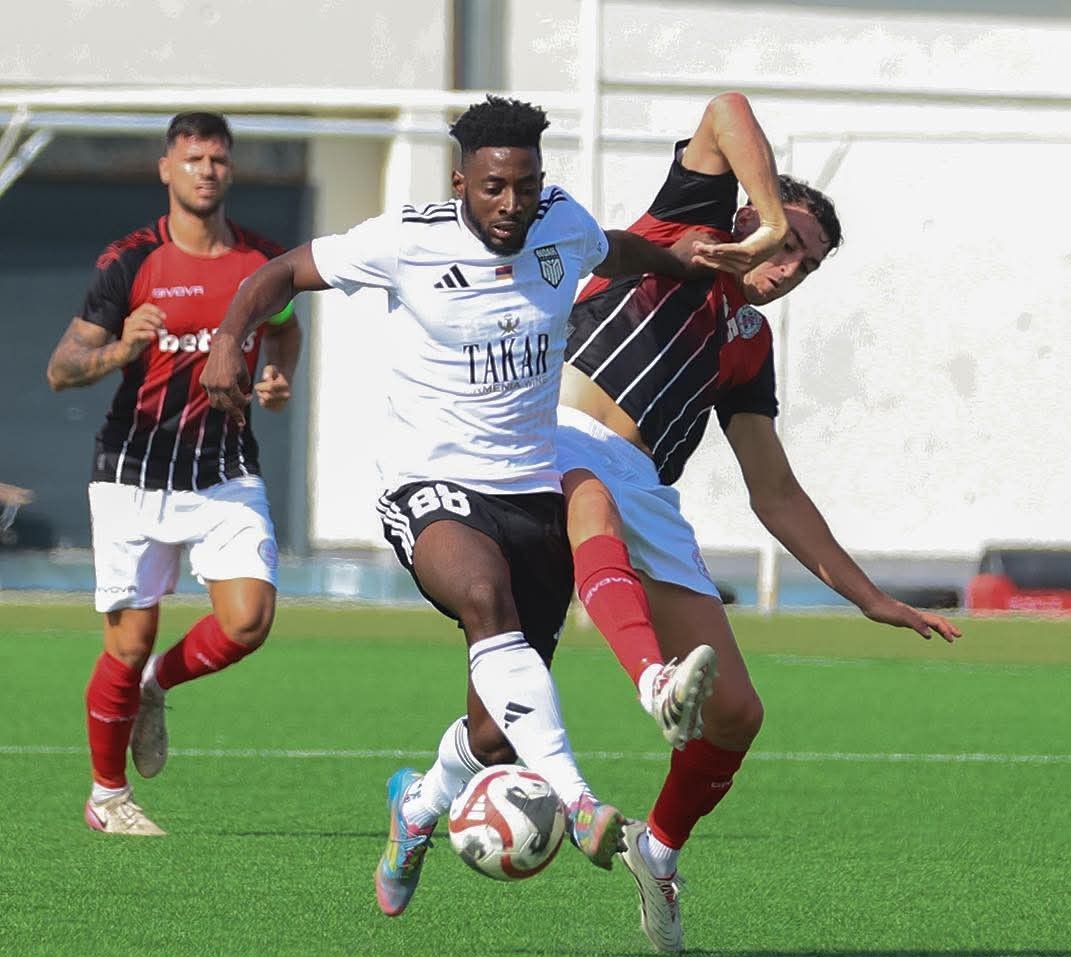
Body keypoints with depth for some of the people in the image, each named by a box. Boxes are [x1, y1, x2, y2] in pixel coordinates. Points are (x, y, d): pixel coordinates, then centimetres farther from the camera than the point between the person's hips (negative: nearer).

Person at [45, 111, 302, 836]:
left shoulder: (264, 261, 2)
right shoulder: (131, 262, -8)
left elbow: (285, 326, 25)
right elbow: (60, 370, -9)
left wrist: (280, 379, 5)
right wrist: (118, 350, -29)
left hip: (228, 471, 3)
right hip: (136, 472, -3)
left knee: (249, 620, -15)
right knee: (130, 643, -1)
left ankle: (155, 686, 17)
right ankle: (107, 795, 19)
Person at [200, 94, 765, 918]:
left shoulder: (563, 225, 1)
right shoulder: (407, 241, -10)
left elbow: (612, 253, 26)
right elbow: (285, 272, 1)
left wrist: (680, 258, 8)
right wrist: (230, 341, -16)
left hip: (534, 492, 4)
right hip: (432, 487, -4)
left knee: (497, 735, 5)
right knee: (486, 593, -40)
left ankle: (422, 803, 41)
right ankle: (577, 803, -46)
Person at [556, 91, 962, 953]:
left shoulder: (749, 343, 26)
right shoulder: (690, 229, 14)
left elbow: (775, 493, 27)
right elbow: (729, 114, 1)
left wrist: (870, 598, 23)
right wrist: (775, 219, -8)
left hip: (645, 492, 6)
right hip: (559, 434, -6)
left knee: (735, 714, -2)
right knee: (594, 505, -44)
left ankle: (660, 849, 27)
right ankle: (655, 683, -72)